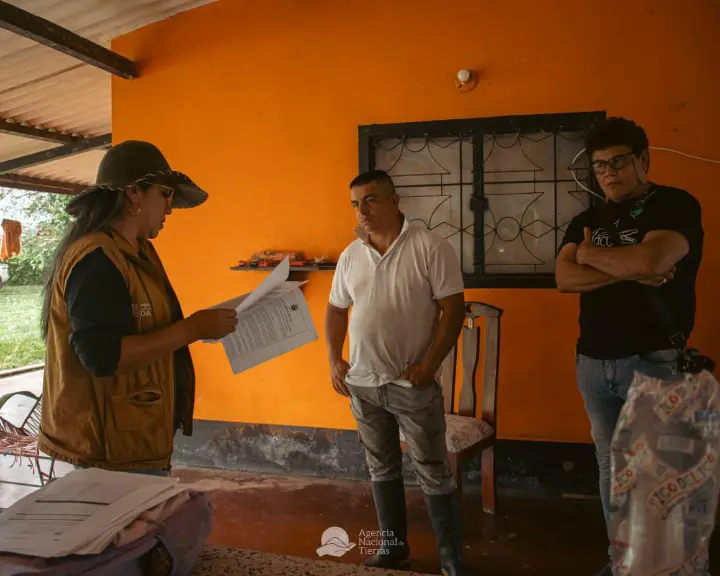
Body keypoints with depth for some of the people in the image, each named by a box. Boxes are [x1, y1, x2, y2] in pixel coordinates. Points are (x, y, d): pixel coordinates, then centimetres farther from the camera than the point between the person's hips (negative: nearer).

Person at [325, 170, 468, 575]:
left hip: (414, 383, -5)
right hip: (362, 384, 5)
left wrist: (429, 365, -16)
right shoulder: (351, 255, 6)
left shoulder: (431, 247, -10)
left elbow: (453, 309, -11)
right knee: (382, 470, 17)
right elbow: (337, 309, 16)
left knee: (434, 475, 4)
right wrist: (334, 361, 7)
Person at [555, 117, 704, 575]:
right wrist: (629, 270, -15)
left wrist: (591, 254, -6)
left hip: (653, 361, -5)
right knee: (612, 468, 12)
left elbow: (650, 260, -24)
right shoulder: (587, 220, 12)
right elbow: (564, 278, -3)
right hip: (593, 363, 6)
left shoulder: (676, 205, -5)